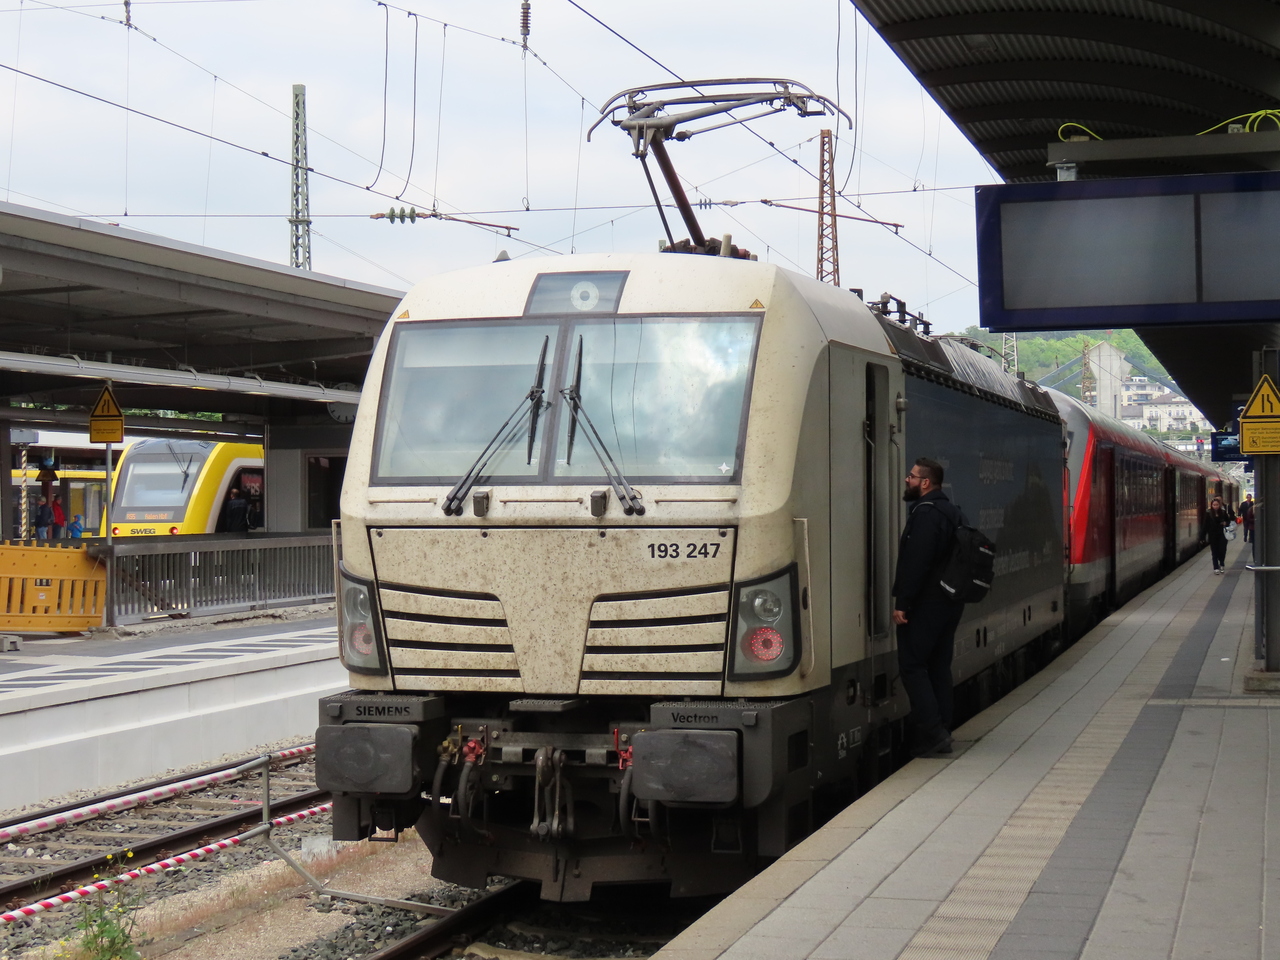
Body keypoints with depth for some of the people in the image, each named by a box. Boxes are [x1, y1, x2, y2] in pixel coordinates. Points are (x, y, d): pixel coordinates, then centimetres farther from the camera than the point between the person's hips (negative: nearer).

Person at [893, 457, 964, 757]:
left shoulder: (925, 513, -16)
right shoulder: (950, 512, 16)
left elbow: (916, 563, -23)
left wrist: (902, 603, -20)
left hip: (926, 604, -10)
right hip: (950, 602, 10)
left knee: (912, 666, -6)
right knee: (939, 666, 13)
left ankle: (931, 733, -11)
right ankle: (942, 734, 14)